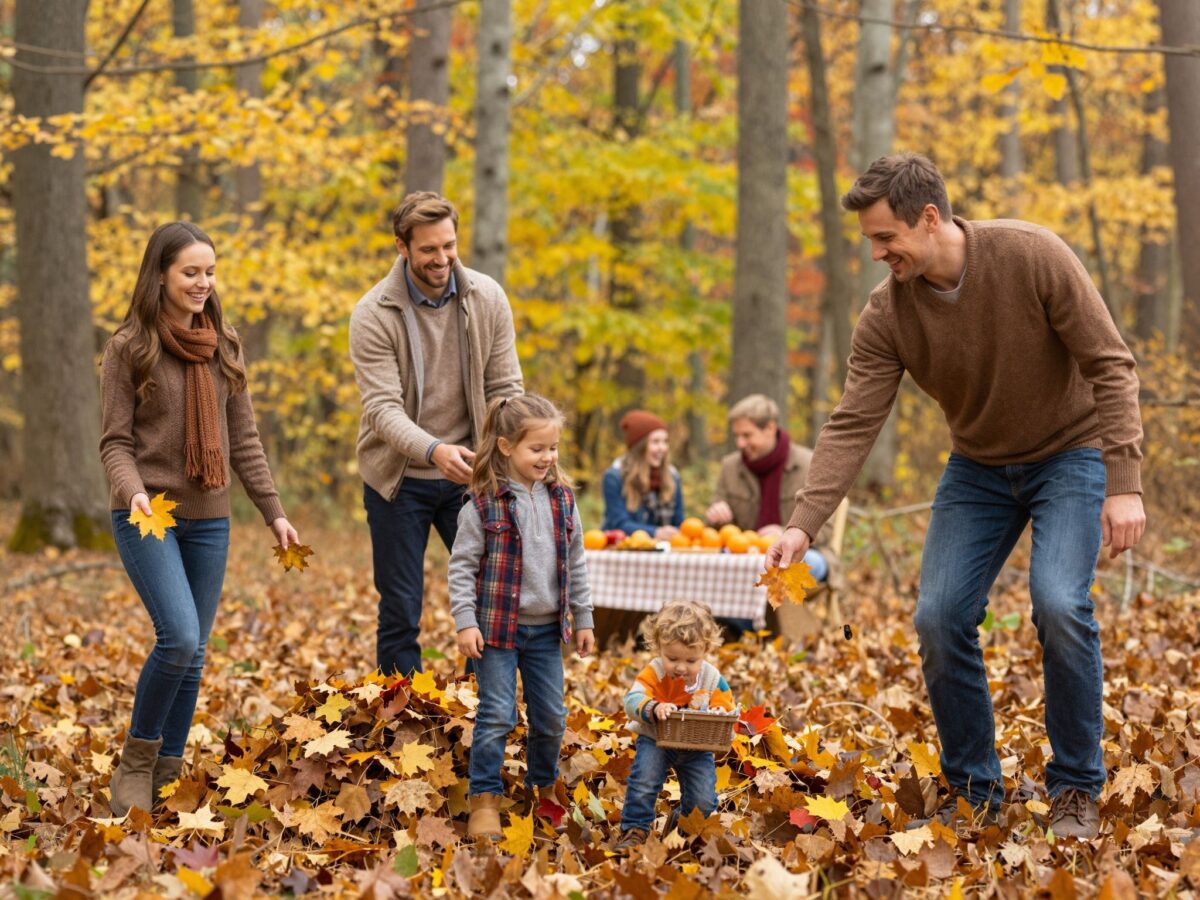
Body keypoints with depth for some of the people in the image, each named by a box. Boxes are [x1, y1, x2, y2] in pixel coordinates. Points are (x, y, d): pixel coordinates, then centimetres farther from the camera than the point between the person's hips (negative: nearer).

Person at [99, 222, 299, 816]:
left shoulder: (223, 347, 9)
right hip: (147, 516, -5)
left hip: (208, 519, 5)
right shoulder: (129, 347, -4)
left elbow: (244, 440, 12)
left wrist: (273, 511, 7)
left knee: (193, 652, 6)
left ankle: (168, 774, 18)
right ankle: (137, 761, 1)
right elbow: (115, 441, -5)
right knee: (179, 637, -19)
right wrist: (134, 492, -24)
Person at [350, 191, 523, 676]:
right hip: (399, 479, -3)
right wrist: (434, 451, -39)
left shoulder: (488, 299, -4)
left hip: (467, 475, 3)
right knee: (401, 614, 3)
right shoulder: (373, 314, -14)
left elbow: (505, 390, -1)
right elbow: (382, 408, -21)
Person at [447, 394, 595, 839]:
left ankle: (544, 788, 31)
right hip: (498, 626, -5)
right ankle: (484, 799, 6)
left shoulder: (561, 499, 4)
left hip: (547, 628, 5)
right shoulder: (483, 503, -11)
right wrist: (465, 622, -15)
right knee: (497, 716, -5)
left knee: (551, 717, 11)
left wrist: (583, 619, 12)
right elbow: (462, 565, -9)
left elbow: (576, 564, 12)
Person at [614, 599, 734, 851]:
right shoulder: (654, 672, -18)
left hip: (697, 746, 2)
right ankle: (635, 830, -2)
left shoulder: (713, 679, -11)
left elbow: (729, 711, -6)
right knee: (643, 782, -23)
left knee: (703, 801, -5)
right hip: (656, 740, -2)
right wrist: (653, 708, -52)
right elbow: (633, 700, -31)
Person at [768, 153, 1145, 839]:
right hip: (979, 467, 4)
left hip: (1071, 454, -4)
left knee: (1059, 603, -23)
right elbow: (852, 426, -15)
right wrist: (804, 524, -27)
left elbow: (1111, 365, -20)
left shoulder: (1031, 256, -23)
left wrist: (1125, 484, -26)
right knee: (940, 617, -8)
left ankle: (1077, 790, -6)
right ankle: (975, 791, 9)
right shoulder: (888, 314, -13)